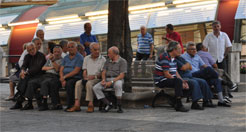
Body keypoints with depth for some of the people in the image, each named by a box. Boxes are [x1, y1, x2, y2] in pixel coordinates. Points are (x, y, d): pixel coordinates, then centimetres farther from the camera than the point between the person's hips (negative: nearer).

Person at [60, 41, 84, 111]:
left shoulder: (80, 57, 1)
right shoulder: (66, 57, 20)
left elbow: (76, 71, -10)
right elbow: (61, 70, 11)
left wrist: (65, 76, -17)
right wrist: (62, 79, -9)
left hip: (75, 77, -5)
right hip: (65, 79, 5)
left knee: (69, 83, -36)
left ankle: (70, 105, -26)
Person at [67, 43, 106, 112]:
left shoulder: (102, 59, 2)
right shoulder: (86, 58, 16)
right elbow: (84, 71, 12)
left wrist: (94, 76, -20)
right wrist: (85, 77, -9)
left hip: (97, 79, -4)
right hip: (87, 79, 4)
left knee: (89, 83, -35)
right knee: (78, 83, -25)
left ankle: (90, 105, -34)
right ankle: (77, 105, -30)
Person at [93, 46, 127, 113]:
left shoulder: (122, 61, -2)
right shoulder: (108, 61, 17)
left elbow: (121, 75, -11)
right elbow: (104, 72, 13)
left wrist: (111, 82, -21)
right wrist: (103, 79, -9)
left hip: (117, 79, -5)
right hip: (107, 79, 5)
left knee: (118, 85, -41)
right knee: (95, 88, -20)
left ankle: (119, 107, -29)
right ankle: (108, 104, -14)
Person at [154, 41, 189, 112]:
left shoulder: (173, 58, 13)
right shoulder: (164, 57, -17)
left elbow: (176, 72, 11)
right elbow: (166, 74, -22)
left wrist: (183, 81, -6)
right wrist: (180, 82, -19)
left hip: (170, 79, 9)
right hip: (161, 81, -9)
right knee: (178, 81, -31)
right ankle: (179, 105, -29)